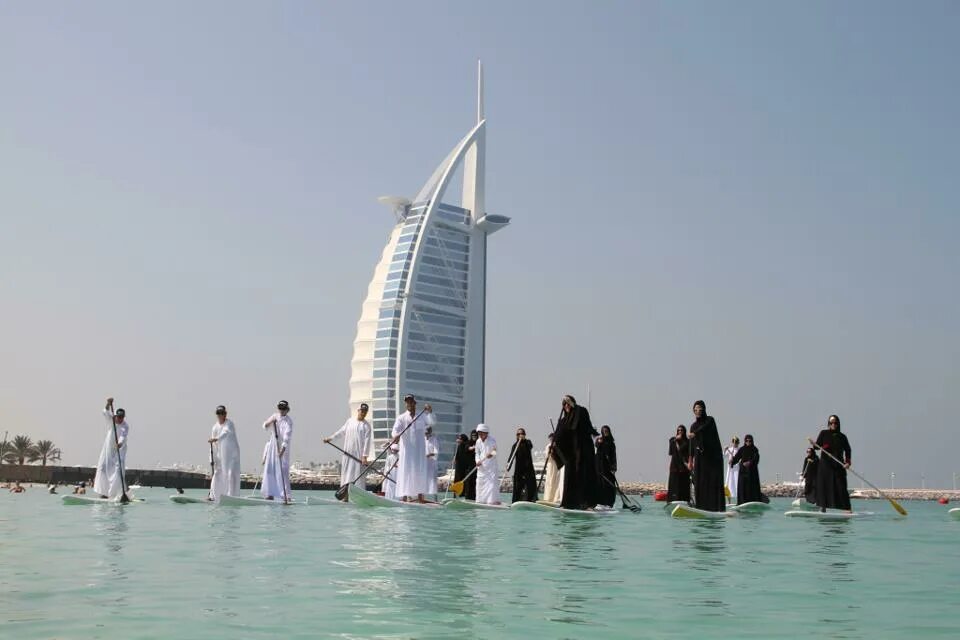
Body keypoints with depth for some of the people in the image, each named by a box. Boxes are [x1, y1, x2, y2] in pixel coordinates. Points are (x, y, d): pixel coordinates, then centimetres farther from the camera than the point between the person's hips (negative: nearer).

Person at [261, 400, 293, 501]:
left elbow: (287, 437, -20)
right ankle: (270, 494, 8)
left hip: (282, 448, -5)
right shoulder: (275, 416, 8)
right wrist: (271, 421, -15)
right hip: (272, 447, 5)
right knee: (269, 470, 2)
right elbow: (265, 426, 6)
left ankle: (286, 495, -8)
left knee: (283, 471, -10)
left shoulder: (288, 421, -11)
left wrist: (282, 449, -29)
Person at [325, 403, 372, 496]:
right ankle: (346, 495, 9)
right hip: (347, 453, 4)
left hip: (359, 454, -4)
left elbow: (367, 441, -7)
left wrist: (364, 456, -14)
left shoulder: (366, 425, -2)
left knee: (358, 475, -7)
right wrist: (330, 438, 24)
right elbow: (341, 431, 24)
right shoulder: (350, 421, 12)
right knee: (346, 473, 4)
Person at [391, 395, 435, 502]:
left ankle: (420, 498, 11)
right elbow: (396, 429, -13)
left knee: (420, 472, 4)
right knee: (406, 472, -5)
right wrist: (396, 435, -36)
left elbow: (431, 422, -8)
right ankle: (404, 497, -4)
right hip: (406, 450, -2)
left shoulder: (422, 417, 8)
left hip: (419, 450, 2)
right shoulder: (401, 418, 2)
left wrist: (430, 412, -27)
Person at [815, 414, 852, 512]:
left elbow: (847, 450, 6)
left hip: (838, 465, 0)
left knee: (841, 486, -4)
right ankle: (822, 507, 4)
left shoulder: (842, 436, 8)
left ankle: (847, 508, -3)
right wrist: (813, 445, -24)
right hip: (825, 464, 0)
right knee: (823, 485, -2)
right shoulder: (824, 433, 5)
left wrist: (848, 462, -7)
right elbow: (817, 445, -1)